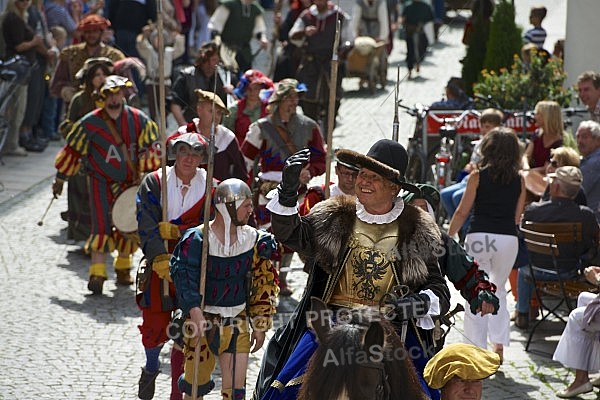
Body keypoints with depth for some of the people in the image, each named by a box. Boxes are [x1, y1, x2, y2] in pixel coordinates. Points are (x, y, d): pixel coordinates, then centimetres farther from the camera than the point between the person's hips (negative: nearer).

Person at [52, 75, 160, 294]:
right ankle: (97, 273, -13)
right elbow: (72, 150, -2)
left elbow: (149, 148, 3)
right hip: (101, 180, -2)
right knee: (101, 225, -13)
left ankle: (123, 268, 26)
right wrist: (60, 180, 2)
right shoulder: (91, 122, -11)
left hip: (129, 181, 2)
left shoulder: (138, 120, -7)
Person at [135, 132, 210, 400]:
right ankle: (151, 368, 36)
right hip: (159, 266, 0)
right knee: (155, 326, 3)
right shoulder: (154, 183, -3)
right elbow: (147, 226, -12)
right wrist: (161, 260, -24)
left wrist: (174, 230, -19)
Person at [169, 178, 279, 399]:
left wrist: (260, 325, 7)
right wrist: (195, 312, -37)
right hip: (201, 321, -3)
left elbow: (263, 284, 8)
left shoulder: (254, 240, 0)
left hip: (237, 322, 3)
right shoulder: (197, 239, -13)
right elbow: (184, 277, -22)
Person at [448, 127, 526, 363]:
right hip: (508, 239, 3)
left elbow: (462, 212, -1)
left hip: (479, 237, -3)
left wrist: (448, 237, 7)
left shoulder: (478, 176, -3)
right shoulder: (519, 180, 4)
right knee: (498, 290, 20)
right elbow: (517, 217, 7)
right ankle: (499, 345, 12)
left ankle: (477, 349, 2)